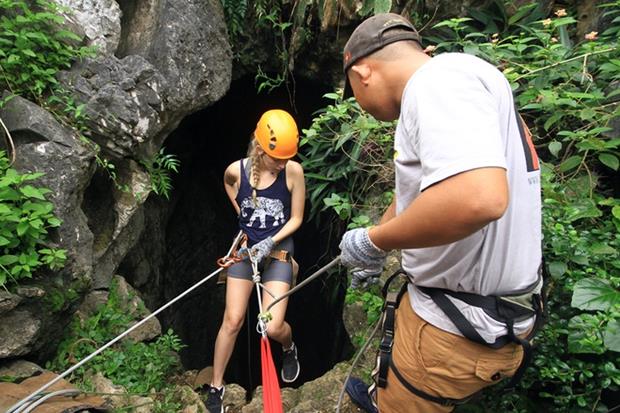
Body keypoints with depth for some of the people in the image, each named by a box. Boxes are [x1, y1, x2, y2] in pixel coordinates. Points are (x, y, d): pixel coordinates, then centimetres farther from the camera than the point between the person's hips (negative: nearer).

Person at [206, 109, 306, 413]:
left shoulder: (293, 171, -16)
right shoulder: (236, 170, -12)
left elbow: (296, 219, -7)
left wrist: (270, 242, -18)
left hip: (278, 250, -1)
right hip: (245, 247, 2)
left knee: (273, 328, -8)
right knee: (232, 321, 2)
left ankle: (289, 349, 31)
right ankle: (216, 388, 23)